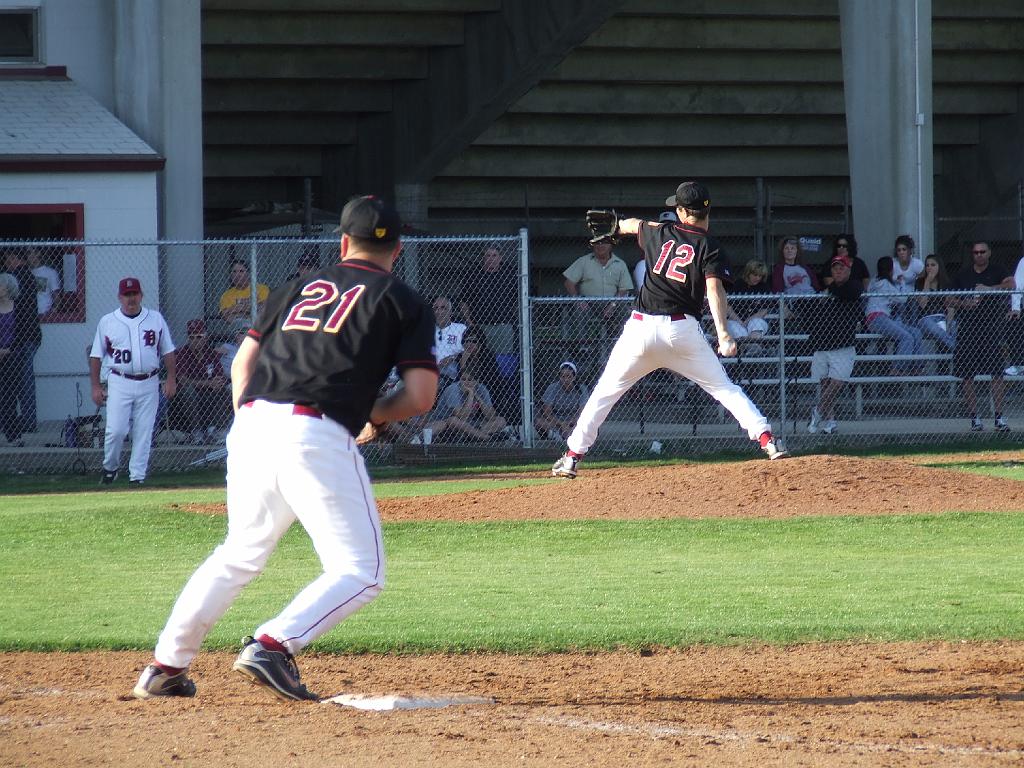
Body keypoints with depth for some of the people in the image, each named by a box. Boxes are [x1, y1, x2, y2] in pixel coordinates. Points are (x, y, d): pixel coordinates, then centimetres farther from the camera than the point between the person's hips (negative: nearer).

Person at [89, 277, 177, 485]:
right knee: (115, 430, -11)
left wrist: (171, 379, 2)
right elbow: (96, 356, 7)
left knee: (143, 433, 1)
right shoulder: (107, 322, 4)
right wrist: (96, 386, 1)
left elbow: (167, 351, 11)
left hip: (149, 384, 1)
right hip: (120, 383, -1)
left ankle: (138, 476, 8)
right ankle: (110, 468, 11)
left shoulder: (156, 319, 7)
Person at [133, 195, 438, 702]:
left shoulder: (299, 289, 23)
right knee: (360, 573, 2)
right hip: (317, 436, -6)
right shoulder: (403, 302, 9)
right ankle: (273, 645, -19)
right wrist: (375, 414, 19)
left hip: (251, 425, 6)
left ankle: (166, 666, 21)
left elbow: (242, 362, 19)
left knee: (241, 554, 24)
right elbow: (421, 395, 1)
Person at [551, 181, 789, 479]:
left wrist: (615, 227, 58)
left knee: (605, 392, 11)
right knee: (724, 388, 8)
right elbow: (714, 290, -14)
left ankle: (572, 456, 7)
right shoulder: (709, 247, 0)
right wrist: (723, 335, -22)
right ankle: (767, 440, -3)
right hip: (683, 329, -2)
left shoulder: (659, 233, 11)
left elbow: (633, 225, 34)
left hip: (641, 328, 2)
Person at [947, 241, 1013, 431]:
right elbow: (949, 301, 14)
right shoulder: (962, 275, 13)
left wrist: (988, 289, -23)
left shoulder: (998, 271, 5)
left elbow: (1011, 283, -15)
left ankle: (999, 416, -4)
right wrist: (964, 303, -5)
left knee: (997, 373, -7)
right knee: (966, 376, 0)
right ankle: (974, 417, 6)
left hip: (992, 328, -2)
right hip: (967, 329, 2)